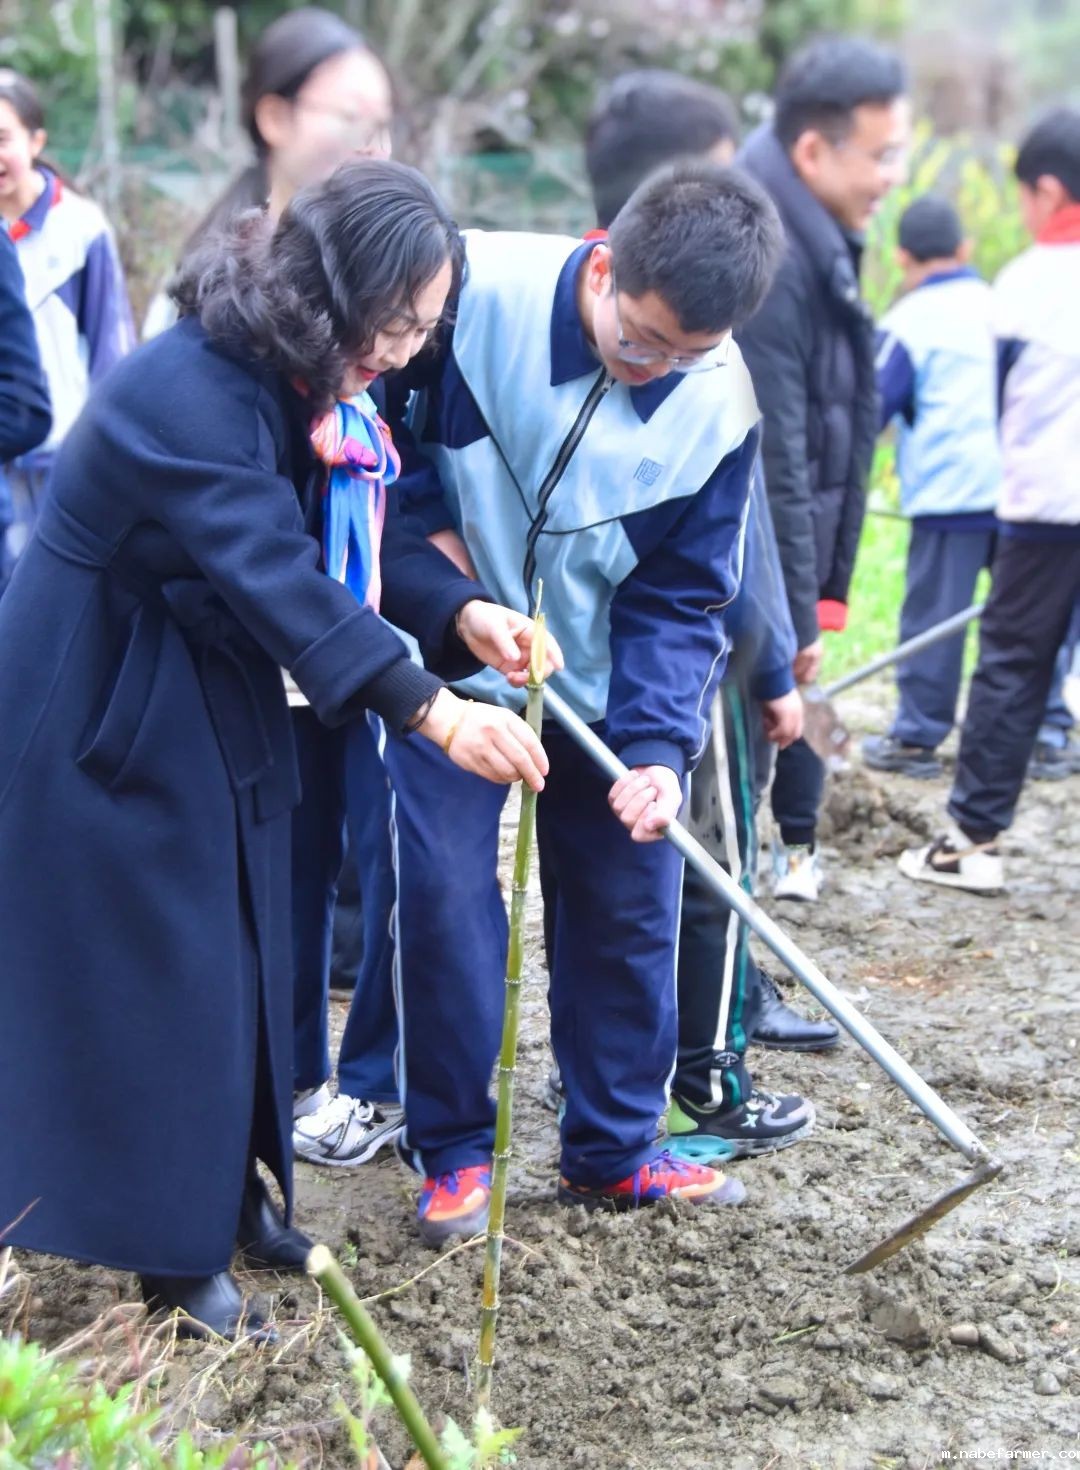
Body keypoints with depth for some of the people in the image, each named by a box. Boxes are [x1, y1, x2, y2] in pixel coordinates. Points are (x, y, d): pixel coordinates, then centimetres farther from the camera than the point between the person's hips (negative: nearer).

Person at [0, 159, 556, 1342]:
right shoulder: (185, 391, -30)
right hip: (105, 712, -9)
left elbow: (365, 532, -1)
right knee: (156, 967, -2)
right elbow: (276, 575, -37)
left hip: (219, 709, 9)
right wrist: (429, 711, -40)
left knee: (238, 951, 15)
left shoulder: (303, 388, -1)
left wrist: (458, 613, -20)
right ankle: (172, 1248, 11)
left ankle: (229, 1192, 29)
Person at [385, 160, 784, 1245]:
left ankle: (613, 1152, 23)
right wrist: (429, 529, -15)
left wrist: (657, 745, -20)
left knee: (629, 905, 6)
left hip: (600, 687, 3)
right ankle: (451, 1150, 11)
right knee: (446, 890, -7)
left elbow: (681, 599, -9)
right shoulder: (474, 290, -24)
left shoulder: (719, 402, -15)